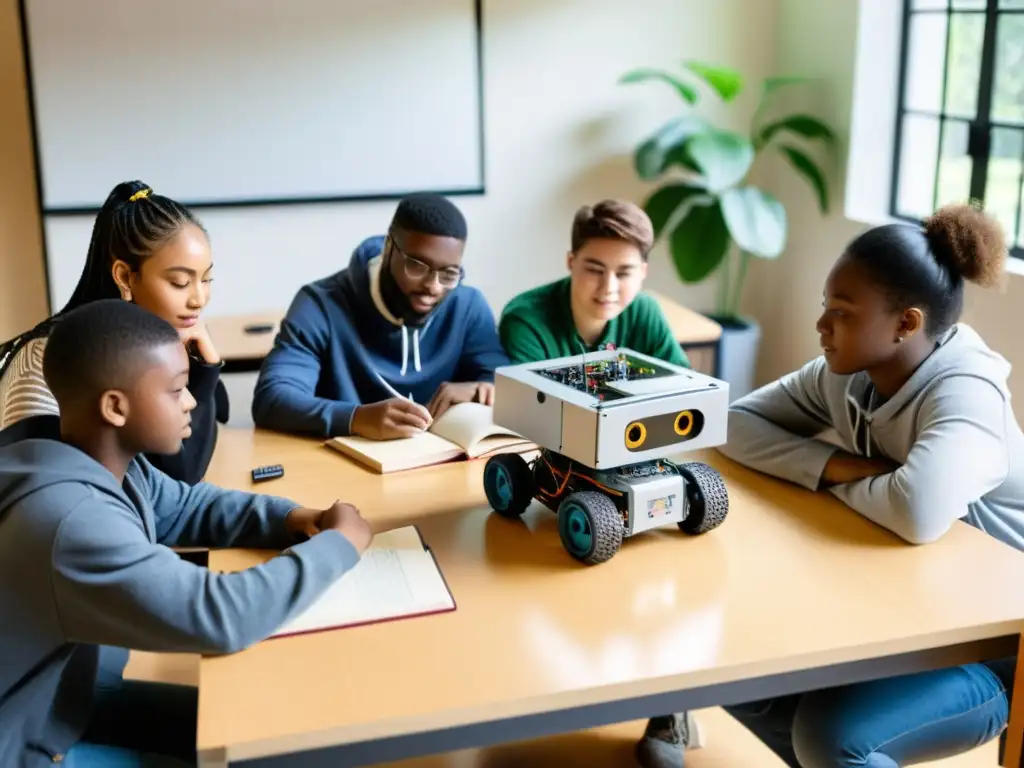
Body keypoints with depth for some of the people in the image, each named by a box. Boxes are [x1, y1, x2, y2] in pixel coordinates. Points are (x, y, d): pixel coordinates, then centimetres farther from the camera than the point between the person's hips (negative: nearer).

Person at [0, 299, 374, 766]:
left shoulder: (108, 462, -7)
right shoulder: (72, 521, -36)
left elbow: (187, 506, 11)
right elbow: (219, 617, -40)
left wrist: (292, 519, -7)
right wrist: (340, 544, -24)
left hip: (61, 699, 8)